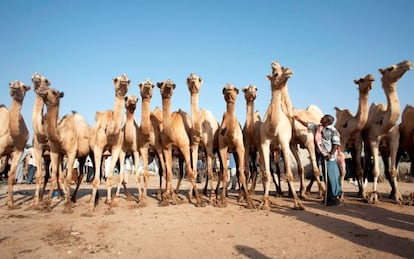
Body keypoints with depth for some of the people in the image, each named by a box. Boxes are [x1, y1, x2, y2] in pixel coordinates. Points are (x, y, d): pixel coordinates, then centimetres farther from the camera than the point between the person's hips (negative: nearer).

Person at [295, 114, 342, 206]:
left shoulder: (333, 130, -8)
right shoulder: (318, 128, 12)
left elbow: (336, 143, -13)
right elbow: (308, 125, 22)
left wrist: (331, 154, -21)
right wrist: (299, 119, 20)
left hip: (330, 157, -7)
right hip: (323, 155, 7)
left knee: (332, 176, -6)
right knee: (327, 176, 12)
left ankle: (335, 197, 1)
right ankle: (329, 197, 20)